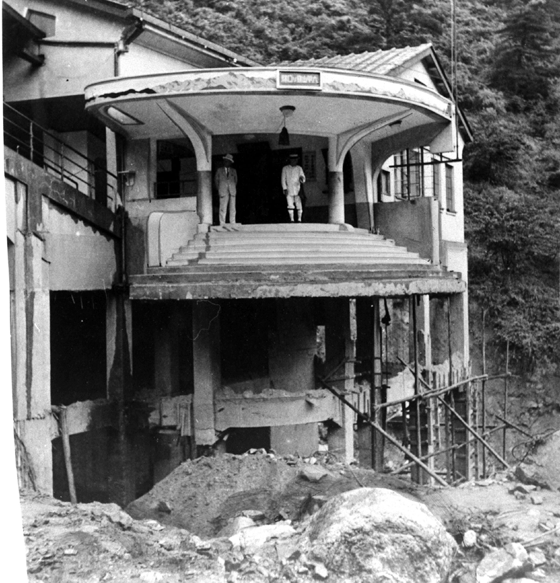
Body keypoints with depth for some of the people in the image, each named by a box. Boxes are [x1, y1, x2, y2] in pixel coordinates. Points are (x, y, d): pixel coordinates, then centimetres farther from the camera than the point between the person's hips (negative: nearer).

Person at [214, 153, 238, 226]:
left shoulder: (233, 171, 15)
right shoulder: (219, 170, 12)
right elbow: (216, 180, 16)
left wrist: (233, 188, 13)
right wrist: (219, 189, 10)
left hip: (232, 192, 2)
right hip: (223, 192, -2)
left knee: (232, 208, -2)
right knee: (223, 208, -9)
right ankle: (222, 225, -9)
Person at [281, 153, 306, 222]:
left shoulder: (299, 168, 9)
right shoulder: (285, 168, 4)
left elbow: (303, 177, 5)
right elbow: (283, 179, 4)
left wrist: (302, 179, -20)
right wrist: (284, 189, -6)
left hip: (297, 190, 1)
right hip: (289, 191, -1)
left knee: (299, 205, -7)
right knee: (290, 206, -4)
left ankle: (299, 220, 0)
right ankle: (292, 220, 1)